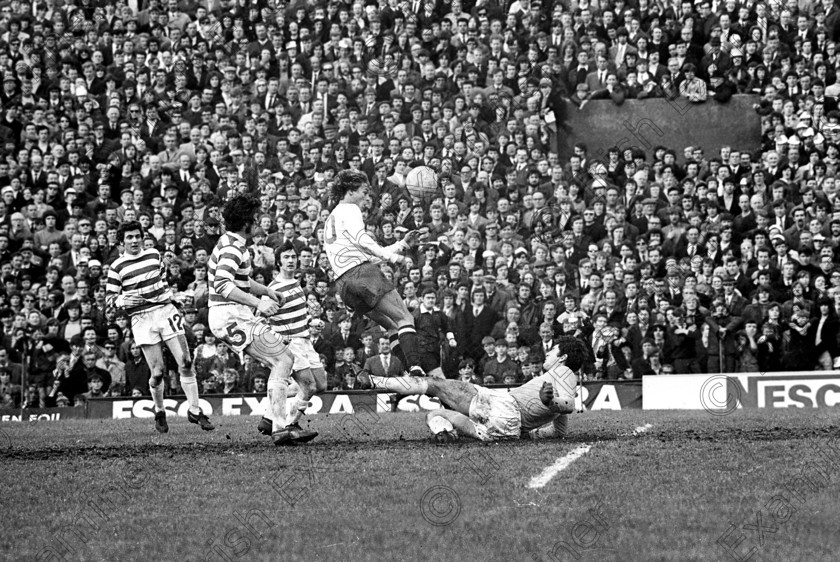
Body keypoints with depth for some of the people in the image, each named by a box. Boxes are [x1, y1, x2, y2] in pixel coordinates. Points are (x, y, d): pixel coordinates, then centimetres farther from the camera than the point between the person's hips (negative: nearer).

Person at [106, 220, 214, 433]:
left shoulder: (154, 254, 11)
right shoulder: (117, 267, 1)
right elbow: (109, 298, 4)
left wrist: (168, 292, 12)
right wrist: (123, 301, -16)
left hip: (165, 310, 3)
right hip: (141, 318, -3)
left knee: (185, 363, -7)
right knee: (158, 371, -7)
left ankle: (195, 411, 0)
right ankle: (159, 413, 17)